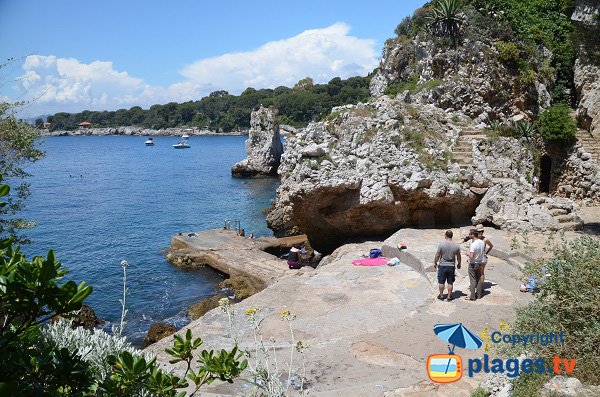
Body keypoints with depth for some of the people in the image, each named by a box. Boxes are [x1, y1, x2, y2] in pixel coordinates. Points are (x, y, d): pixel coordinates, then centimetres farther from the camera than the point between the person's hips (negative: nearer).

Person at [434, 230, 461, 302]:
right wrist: (459, 264, 22)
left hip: (442, 265, -2)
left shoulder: (441, 244, -13)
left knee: (441, 282, 11)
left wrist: (435, 263, 8)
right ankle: (449, 296, 18)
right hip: (451, 266, 2)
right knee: (450, 283, 11)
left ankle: (441, 295, 21)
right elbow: (458, 256, 5)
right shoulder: (456, 245, -6)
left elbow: (437, 255, -7)